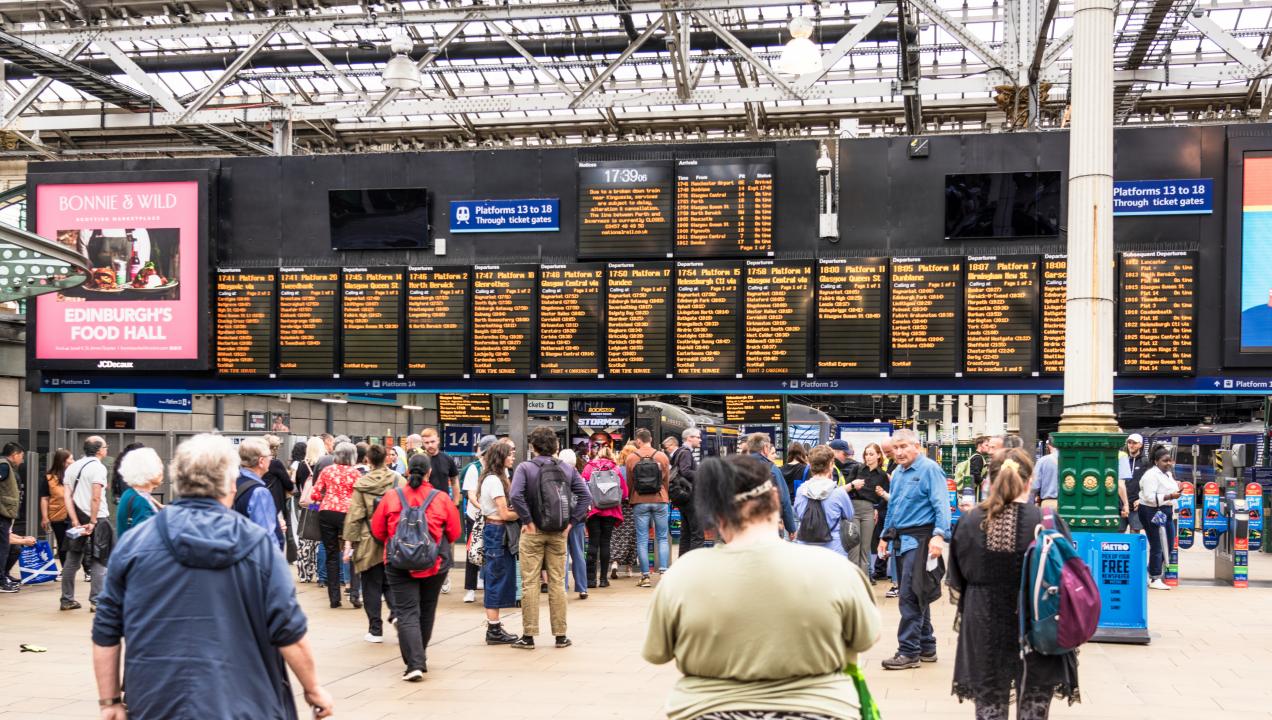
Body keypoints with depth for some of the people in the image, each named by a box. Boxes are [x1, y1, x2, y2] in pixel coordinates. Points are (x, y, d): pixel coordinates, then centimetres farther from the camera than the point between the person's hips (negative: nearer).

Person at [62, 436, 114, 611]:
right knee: (99, 562, -1)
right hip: (97, 519, -7)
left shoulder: (72, 467, 12)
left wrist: (75, 521, 0)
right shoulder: (98, 467, -9)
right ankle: (96, 601, -4)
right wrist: (93, 522, -14)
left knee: (72, 561, 14)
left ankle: (67, 600, 20)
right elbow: (95, 498, -18)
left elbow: (67, 496, 4)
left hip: (78, 519, 7)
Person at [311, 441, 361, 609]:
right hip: (346, 513, -3)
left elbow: (315, 494, 5)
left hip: (326, 512, 3)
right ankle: (354, 593, -6)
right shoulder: (354, 473, -2)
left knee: (331, 555, 9)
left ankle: (334, 597, 9)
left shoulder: (327, 471, 6)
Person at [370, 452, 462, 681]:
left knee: (407, 613, -1)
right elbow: (454, 533, 1)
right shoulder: (441, 498, -6)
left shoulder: (391, 497, -5)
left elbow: (378, 531, 3)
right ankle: (421, 653, 37)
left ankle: (415, 663, -13)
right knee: (427, 609, 21)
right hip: (435, 563, 1)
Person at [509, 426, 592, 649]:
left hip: (532, 532, -3)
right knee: (557, 583, 9)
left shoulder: (525, 467, -8)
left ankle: (528, 635, 5)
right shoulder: (567, 469, 2)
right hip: (558, 533, 3)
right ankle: (560, 635, 13)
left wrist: (528, 521, -15)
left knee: (530, 583, 3)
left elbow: (515, 495, -23)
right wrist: (571, 522, -3)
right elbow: (586, 496, -5)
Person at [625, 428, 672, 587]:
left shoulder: (631, 458, -2)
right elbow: (667, 480, 6)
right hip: (659, 501, 1)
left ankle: (645, 576, 2)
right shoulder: (662, 457, -1)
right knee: (663, 538, 9)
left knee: (642, 540, 4)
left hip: (640, 502, 0)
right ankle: (663, 571, -2)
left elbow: (629, 483, 3)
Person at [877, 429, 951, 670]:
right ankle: (926, 647, 23)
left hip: (920, 539, -8)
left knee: (910, 596, -10)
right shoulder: (897, 473, 15)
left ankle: (909, 651, -6)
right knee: (916, 596, 14)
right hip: (902, 539, 8)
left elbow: (941, 504, -16)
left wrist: (939, 534, -26)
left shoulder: (929, 469, -9)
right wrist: (886, 535, 24)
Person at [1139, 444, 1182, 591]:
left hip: (1166, 512, 9)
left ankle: (1150, 573, 22)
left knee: (1168, 545, 10)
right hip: (1152, 513, -9)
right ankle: (1155, 579, 3)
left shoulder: (1168, 474, 15)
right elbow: (1150, 497, -22)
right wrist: (1170, 496, -27)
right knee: (1157, 547, -5)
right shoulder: (1151, 475, -15)